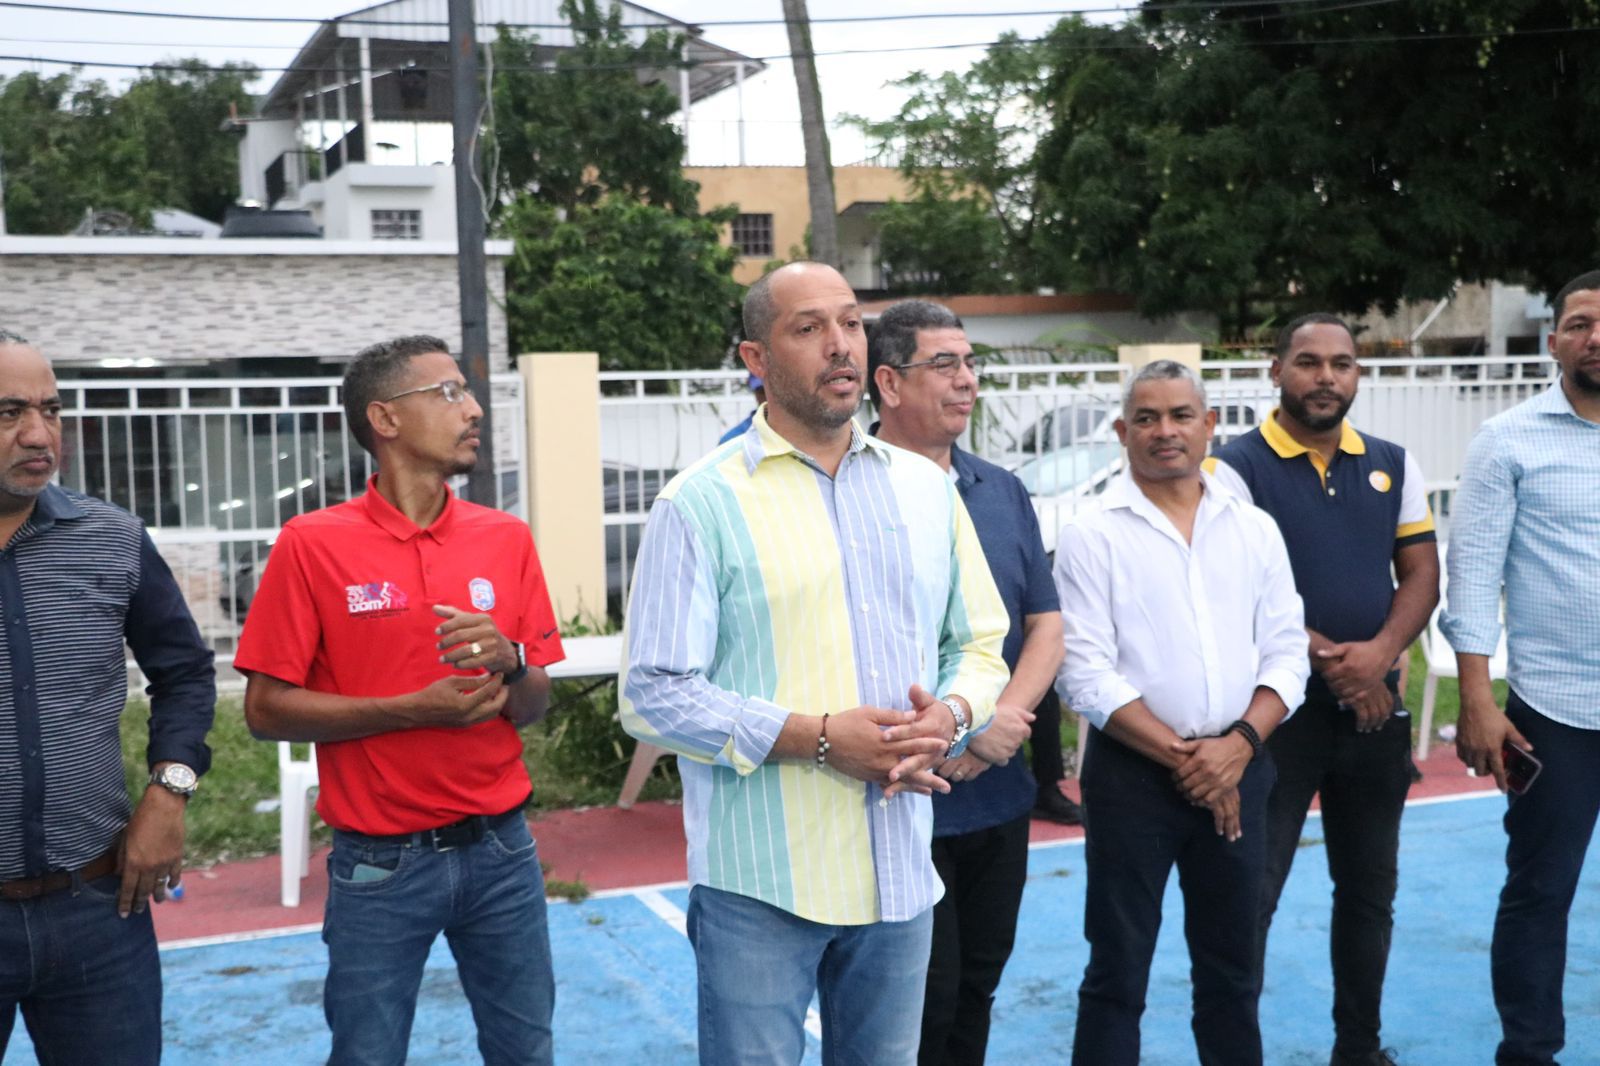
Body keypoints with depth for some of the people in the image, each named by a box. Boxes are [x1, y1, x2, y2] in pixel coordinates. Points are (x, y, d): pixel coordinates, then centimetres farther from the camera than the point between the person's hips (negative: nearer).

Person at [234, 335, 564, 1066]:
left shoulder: (506, 539, 3)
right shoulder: (313, 545, -7)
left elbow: (533, 706, 8)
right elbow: (266, 710, -7)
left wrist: (508, 661, -15)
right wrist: (416, 710, -17)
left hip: (499, 848, 3)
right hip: (379, 864, -3)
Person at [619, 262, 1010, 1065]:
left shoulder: (926, 487, 9)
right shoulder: (701, 503, -7)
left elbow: (978, 645, 14)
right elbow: (654, 696, -11)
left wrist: (949, 716, -9)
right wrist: (818, 736, -19)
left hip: (901, 873, 5)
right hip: (759, 882, -4)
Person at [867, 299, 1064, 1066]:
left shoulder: (1003, 493, 10)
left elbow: (1045, 627, 9)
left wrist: (1004, 719, -9)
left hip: (999, 798, 6)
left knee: (976, 989, 17)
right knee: (921, 1005, 3)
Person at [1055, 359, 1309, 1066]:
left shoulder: (1255, 530, 8)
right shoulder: (1093, 535, -4)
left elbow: (1286, 655, 5)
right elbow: (1086, 675, -10)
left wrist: (1238, 743, -11)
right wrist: (1180, 755, -13)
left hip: (1237, 772, 4)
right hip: (1132, 774, -3)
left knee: (1231, 966, 14)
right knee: (1118, 970, 5)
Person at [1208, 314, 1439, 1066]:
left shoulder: (1394, 466, 8)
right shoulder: (1237, 467, -8)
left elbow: (1421, 573, 5)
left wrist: (1380, 652, -13)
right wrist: (1323, 656, -18)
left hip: (1375, 706, 5)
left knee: (1370, 890, 16)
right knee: (1250, 893, -1)